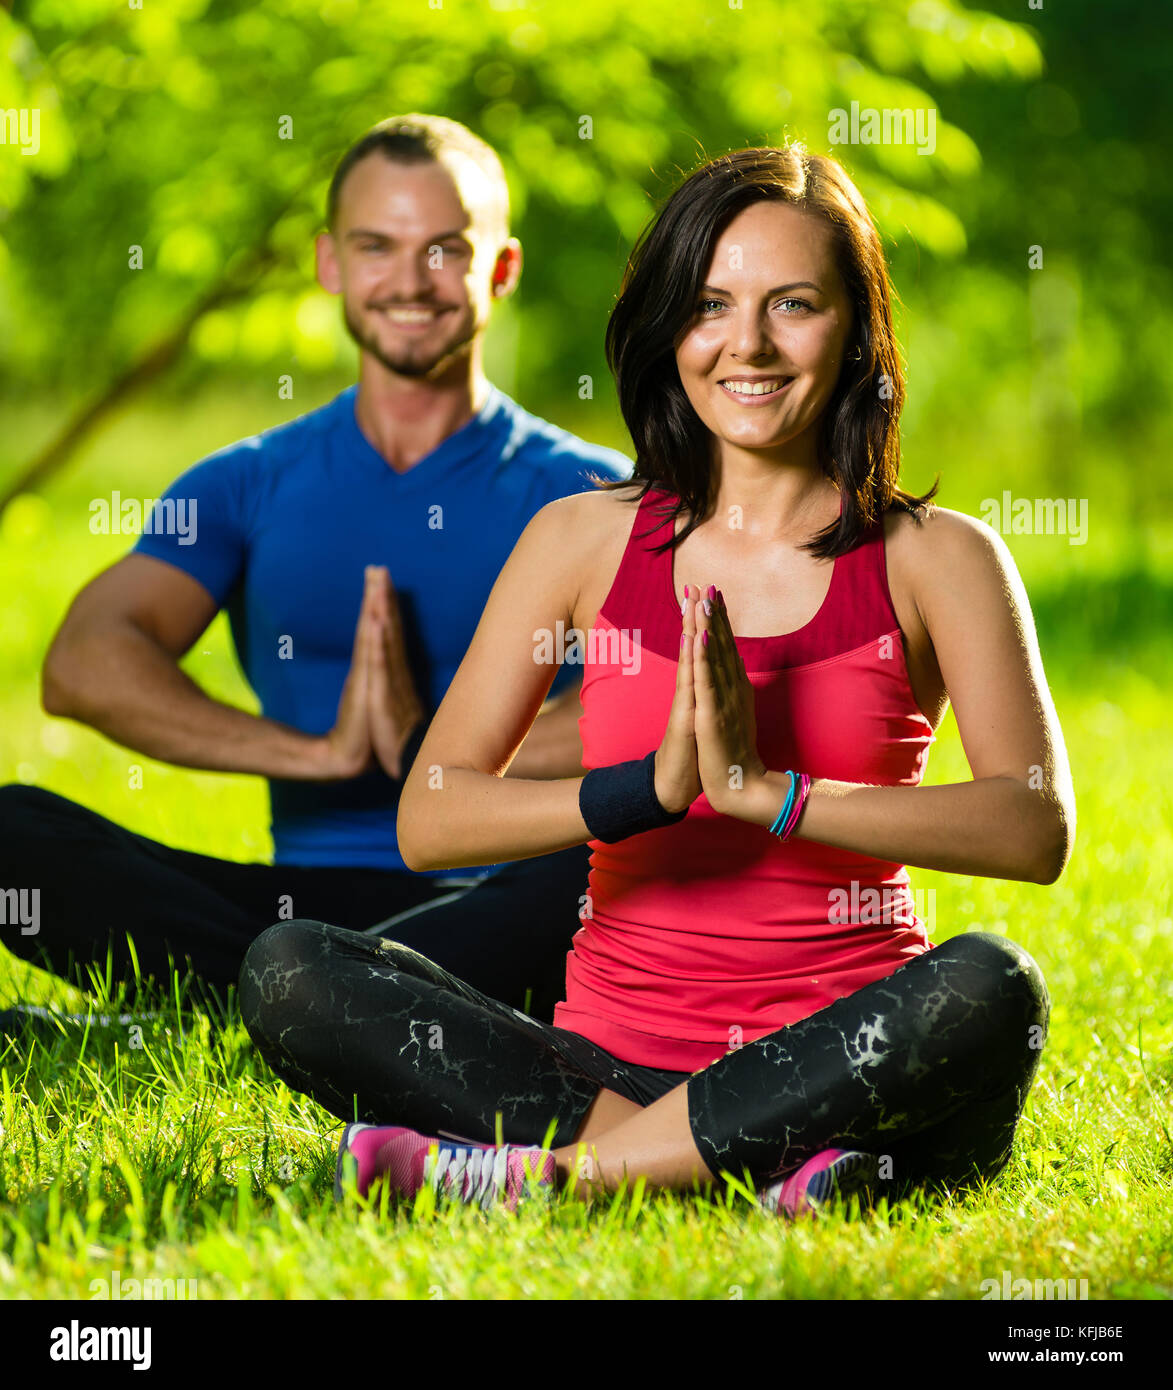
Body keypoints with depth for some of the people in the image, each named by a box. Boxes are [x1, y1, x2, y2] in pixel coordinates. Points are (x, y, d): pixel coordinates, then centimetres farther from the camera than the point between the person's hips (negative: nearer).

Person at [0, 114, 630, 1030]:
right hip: (306, 902, 2)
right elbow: (82, 664, -3)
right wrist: (316, 750, -16)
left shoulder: (593, 494, 8)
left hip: (508, 908, -2)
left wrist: (433, 748, -20)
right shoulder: (247, 487, 14)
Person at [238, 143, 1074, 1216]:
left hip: (838, 1070, -2)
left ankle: (540, 1171, -27)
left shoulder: (936, 557, 3)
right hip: (609, 1058, 2)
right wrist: (648, 789, -16)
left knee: (989, 988, -34)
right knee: (288, 973, -19)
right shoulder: (585, 541, 9)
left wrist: (763, 790, -20)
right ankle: (753, 1171, -28)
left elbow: (1036, 828, -12)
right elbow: (428, 820, 0)